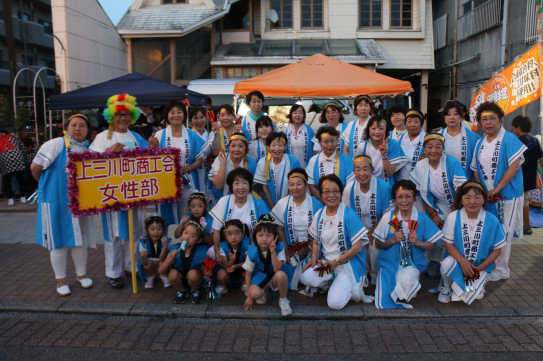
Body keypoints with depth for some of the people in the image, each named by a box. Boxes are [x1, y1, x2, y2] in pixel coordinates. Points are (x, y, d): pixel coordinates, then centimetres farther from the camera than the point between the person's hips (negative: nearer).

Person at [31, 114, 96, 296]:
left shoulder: (89, 149, 4)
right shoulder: (56, 144, -11)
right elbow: (35, 167, -9)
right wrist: (48, 185, 4)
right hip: (57, 201, -4)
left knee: (80, 239, 14)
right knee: (59, 241, 5)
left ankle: (81, 274, 31)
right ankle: (61, 280, 20)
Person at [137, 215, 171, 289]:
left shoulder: (167, 241, -21)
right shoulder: (143, 242, -19)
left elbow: (161, 260, -29)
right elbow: (145, 263, -26)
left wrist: (165, 245, -43)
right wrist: (142, 256, -50)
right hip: (149, 269, 0)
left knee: (162, 263, -31)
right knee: (148, 263, -30)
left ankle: (164, 277, 2)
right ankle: (150, 278, 2)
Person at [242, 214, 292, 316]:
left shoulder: (279, 247, -21)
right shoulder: (252, 251, -18)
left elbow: (277, 269, -28)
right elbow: (248, 273, -7)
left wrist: (272, 252, -39)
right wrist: (249, 296, -4)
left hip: (274, 276, 0)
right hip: (260, 276, 1)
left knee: (281, 274, -37)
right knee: (255, 293, -31)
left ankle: (283, 300, -8)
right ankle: (264, 291, 9)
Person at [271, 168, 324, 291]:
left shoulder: (316, 204, -4)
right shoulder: (283, 203, 0)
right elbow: (280, 228, 2)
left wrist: (308, 248, -10)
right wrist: (287, 251, -4)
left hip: (311, 248, -1)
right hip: (291, 248, 1)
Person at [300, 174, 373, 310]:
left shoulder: (350, 215, -13)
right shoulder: (319, 215, 4)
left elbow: (357, 246, -13)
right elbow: (316, 241, 15)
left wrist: (336, 262, -17)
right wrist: (314, 258, -3)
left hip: (348, 264, -5)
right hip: (326, 262, 5)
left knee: (334, 303, -20)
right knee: (305, 277, -23)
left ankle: (352, 286, 10)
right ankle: (336, 284, 3)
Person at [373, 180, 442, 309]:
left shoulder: (422, 219, 0)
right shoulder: (388, 217, -2)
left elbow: (431, 245, 4)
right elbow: (378, 244, 1)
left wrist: (418, 243, -15)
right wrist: (393, 240, -15)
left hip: (412, 264, 0)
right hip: (389, 263, 0)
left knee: (406, 280, -37)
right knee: (383, 305, -16)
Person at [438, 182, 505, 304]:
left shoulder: (492, 221, -9)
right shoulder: (453, 217, -10)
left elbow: (497, 249, -3)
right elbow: (448, 244, -7)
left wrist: (479, 268, -11)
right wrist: (463, 262, -22)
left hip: (481, 265, 0)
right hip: (458, 260, 0)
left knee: (468, 295, -21)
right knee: (447, 263, -35)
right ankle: (447, 287, -1)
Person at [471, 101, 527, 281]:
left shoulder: (509, 139, -9)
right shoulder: (480, 143, 10)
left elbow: (514, 167, -16)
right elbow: (476, 170, 13)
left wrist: (496, 189, -18)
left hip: (507, 194, -6)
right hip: (486, 197, 6)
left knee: (503, 233, 1)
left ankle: (501, 270, 12)